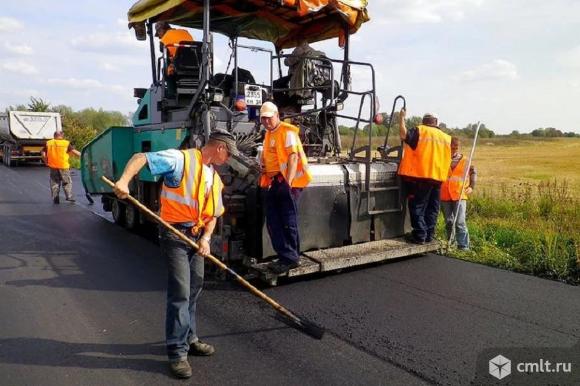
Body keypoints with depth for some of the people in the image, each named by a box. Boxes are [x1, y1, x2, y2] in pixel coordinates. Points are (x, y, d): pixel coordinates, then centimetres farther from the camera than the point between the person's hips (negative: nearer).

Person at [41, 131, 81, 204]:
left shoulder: (48, 143, 6)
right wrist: (81, 155, 5)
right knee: (67, 182, 10)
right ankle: (69, 196, 1)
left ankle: (55, 199, 11)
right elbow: (74, 152, -9)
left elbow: (43, 154, 4)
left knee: (54, 183, 11)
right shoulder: (66, 143, -4)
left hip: (53, 167, 3)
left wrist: (46, 162, 15)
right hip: (64, 166, -3)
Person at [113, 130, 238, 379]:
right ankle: (177, 352, 5)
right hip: (175, 235, -8)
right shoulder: (182, 159, -12)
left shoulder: (215, 179, 12)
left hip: (197, 236, 8)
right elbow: (141, 158, -20)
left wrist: (206, 238, -1)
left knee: (193, 290, 16)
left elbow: (213, 214, 15)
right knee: (180, 293, -7)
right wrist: (124, 180, -36)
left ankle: (188, 339, 33)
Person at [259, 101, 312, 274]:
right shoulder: (268, 134, 20)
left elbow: (293, 156, -17)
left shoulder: (287, 131, -7)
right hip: (273, 182, 9)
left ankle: (291, 258, 6)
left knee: (288, 221, -4)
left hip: (287, 181, -9)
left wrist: (288, 181, -25)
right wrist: (265, 176, 12)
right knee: (272, 222, 7)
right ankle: (285, 256, 15)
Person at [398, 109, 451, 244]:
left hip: (420, 176, -5)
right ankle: (429, 235, 16)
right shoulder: (446, 138, 16)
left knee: (418, 206, 0)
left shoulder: (420, 130, -2)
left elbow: (404, 135, -17)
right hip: (437, 177, 5)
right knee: (432, 208, 12)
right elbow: (448, 159, 22)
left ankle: (420, 235, -2)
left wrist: (401, 118, -5)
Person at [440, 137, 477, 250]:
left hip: (460, 195, -1)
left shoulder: (465, 161, 4)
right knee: (448, 222, 11)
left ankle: (464, 246, -2)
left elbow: (473, 172, 17)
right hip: (444, 196, 2)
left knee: (460, 222, -8)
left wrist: (471, 186, 8)